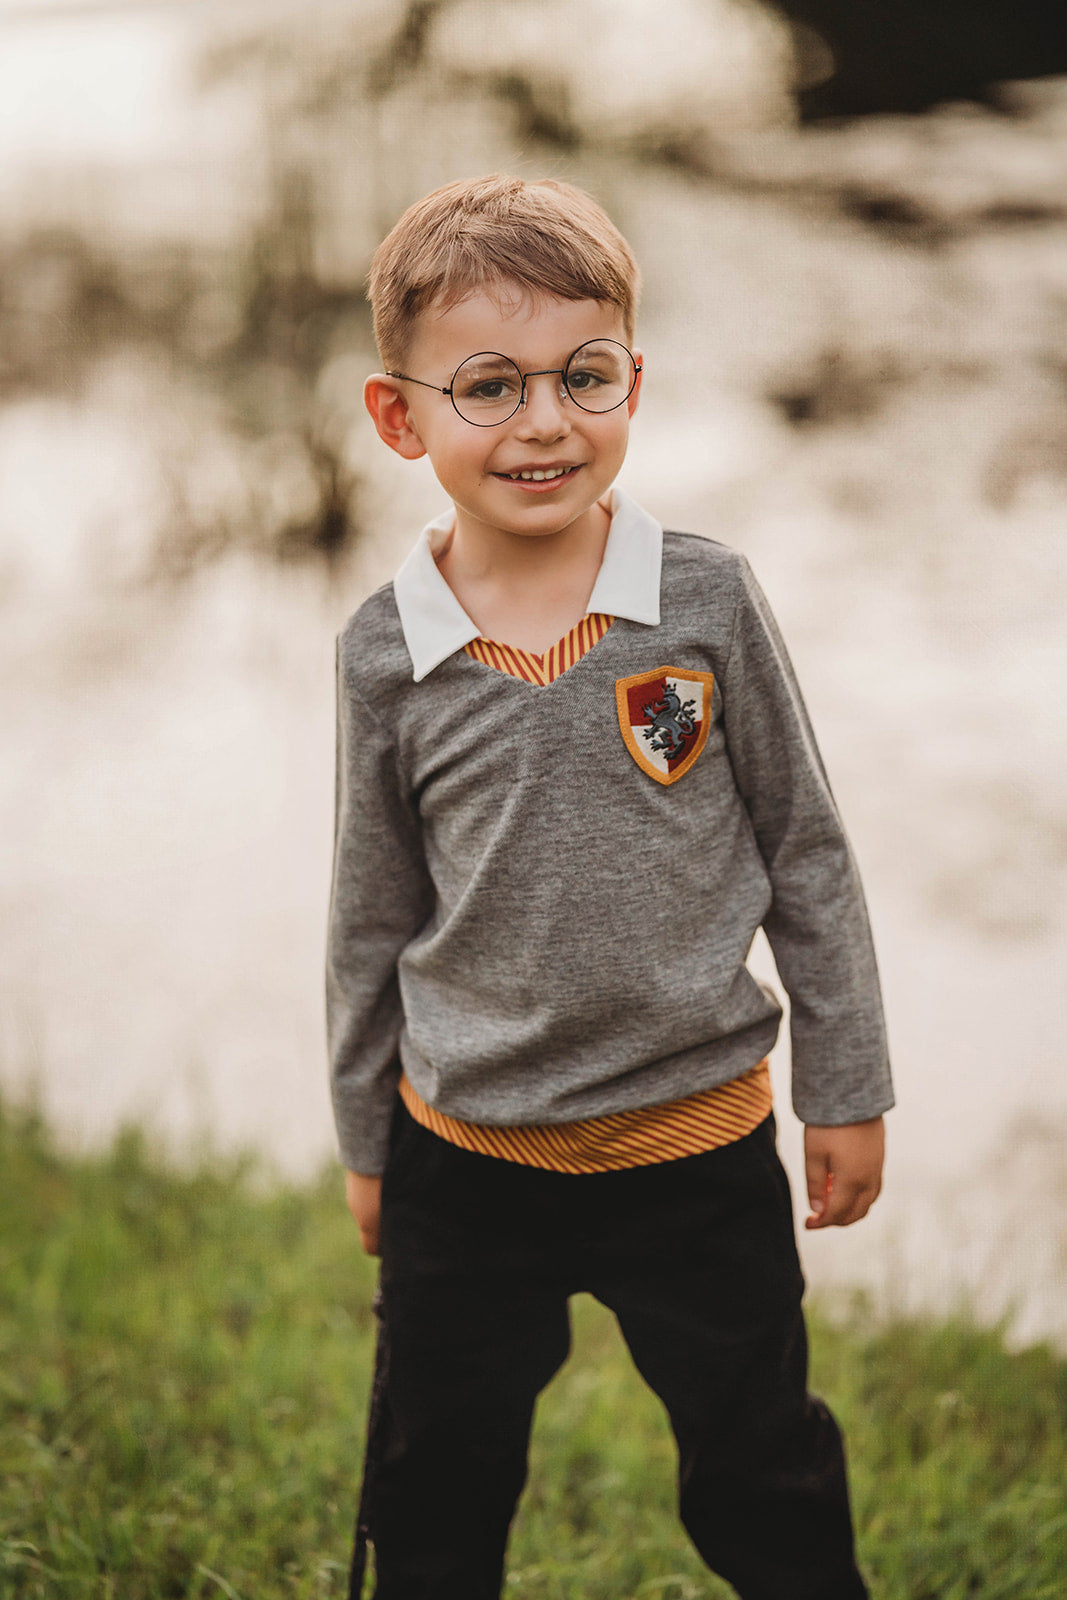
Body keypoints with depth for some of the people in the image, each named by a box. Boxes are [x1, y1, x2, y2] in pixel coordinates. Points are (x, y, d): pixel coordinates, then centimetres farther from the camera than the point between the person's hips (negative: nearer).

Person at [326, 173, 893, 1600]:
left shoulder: (708, 601, -10)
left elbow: (807, 855, -1)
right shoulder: (387, 655, -7)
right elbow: (373, 920, 4)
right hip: (467, 1160, 1)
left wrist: (845, 1093, 2)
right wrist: (366, 1147, 11)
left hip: (699, 1149, -1)